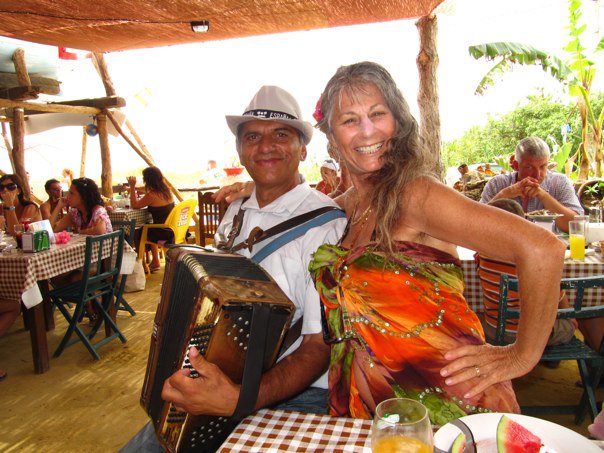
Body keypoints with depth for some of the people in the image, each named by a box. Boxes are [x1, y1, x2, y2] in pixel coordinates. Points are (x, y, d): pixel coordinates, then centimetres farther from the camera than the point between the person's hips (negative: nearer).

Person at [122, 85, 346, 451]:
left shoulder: (325, 222, -16)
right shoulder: (235, 212, 6)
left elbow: (319, 346, -18)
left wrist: (238, 399, -30)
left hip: (297, 392, -5)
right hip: (225, 381, 6)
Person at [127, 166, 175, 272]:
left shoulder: (152, 195, -20)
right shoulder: (166, 190, 3)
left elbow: (134, 205, -11)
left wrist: (132, 187, -7)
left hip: (163, 232, -8)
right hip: (171, 229, 8)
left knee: (137, 234, 18)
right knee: (146, 230, 33)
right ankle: (155, 262, 37)